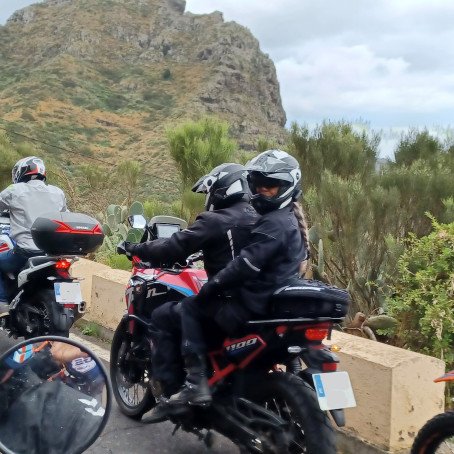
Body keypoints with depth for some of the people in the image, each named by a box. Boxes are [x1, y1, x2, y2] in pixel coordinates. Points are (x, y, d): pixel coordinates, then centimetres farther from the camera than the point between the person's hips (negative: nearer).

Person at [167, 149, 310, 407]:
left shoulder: (274, 224, -19)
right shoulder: (291, 220, 13)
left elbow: (245, 266, -24)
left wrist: (209, 288, -13)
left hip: (255, 308, -10)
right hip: (276, 304, 10)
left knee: (191, 308, -3)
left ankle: (197, 382, -9)